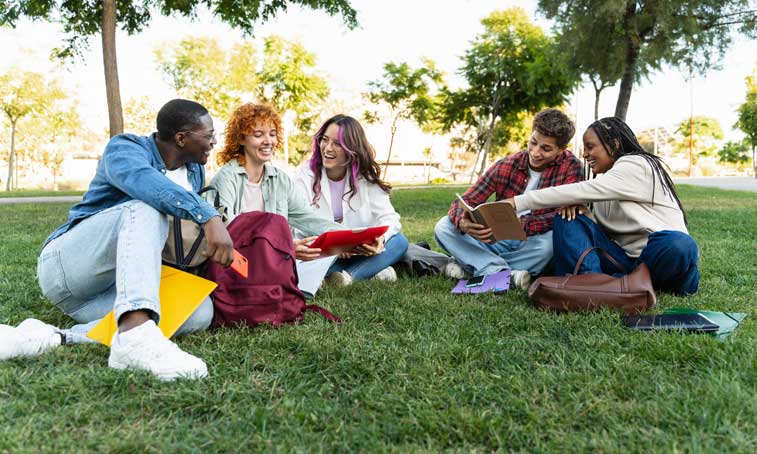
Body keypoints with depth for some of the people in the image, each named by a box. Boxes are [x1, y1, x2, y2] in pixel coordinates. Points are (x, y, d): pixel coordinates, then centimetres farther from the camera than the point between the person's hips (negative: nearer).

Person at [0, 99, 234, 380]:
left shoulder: (195, 171, 12)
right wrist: (208, 216, -46)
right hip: (65, 263, -6)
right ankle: (137, 335, -54)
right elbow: (143, 180, -36)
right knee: (148, 206, -32)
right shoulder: (126, 148, -10)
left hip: (112, 289, 6)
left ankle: (60, 337, -30)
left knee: (201, 311, -23)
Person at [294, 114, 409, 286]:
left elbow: (388, 217, -8)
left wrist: (380, 239, -32)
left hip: (357, 252, 2)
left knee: (399, 241, -19)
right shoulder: (306, 174, -6)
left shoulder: (365, 177, 0)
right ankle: (371, 272, -25)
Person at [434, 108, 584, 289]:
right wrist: (463, 222, -31)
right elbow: (465, 201, -6)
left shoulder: (571, 166, -8)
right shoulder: (506, 166, -3)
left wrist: (522, 224, -35)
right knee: (443, 227, -17)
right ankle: (504, 273, -33)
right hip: (497, 242, 3)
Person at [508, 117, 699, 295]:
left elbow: (582, 191, -20)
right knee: (567, 218, -9)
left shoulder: (636, 166, -9)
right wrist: (572, 204, -16)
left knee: (679, 246, -38)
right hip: (623, 256, 6)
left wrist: (517, 202, -23)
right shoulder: (607, 176, 15)